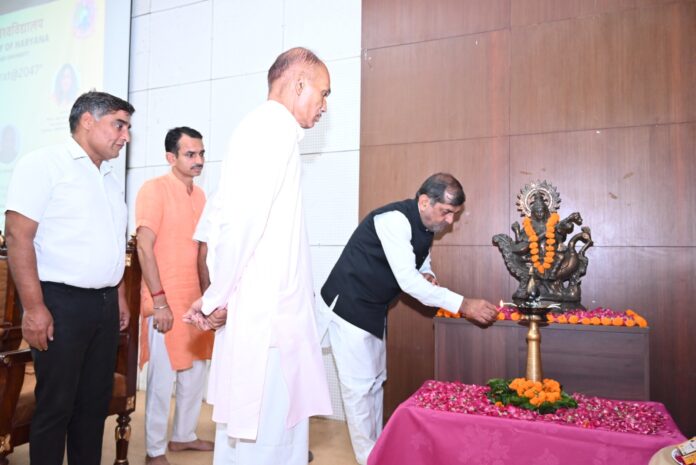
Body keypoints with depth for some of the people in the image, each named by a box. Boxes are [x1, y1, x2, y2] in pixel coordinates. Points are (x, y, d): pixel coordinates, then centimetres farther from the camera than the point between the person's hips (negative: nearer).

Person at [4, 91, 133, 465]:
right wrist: (34, 307, -18)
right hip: (62, 302, -7)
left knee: (95, 401, 13)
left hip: (104, 304, 7)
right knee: (55, 405, 3)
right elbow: (18, 237, -14)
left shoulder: (111, 178, 16)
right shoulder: (44, 164, -6)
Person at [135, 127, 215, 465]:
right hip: (166, 301, -7)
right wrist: (159, 300, -19)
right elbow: (144, 247, -15)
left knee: (195, 372, 15)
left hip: (196, 298, 7)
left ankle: (183, 435, 32)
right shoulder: (154, 189, -10)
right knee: (163, 378, 2)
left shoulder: (199, 194, 11)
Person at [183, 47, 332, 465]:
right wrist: (217, 299, -10)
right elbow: (237, 220, -22)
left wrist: (218, 297, 13)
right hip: (266, 320, -9)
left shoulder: (269, 130, 18)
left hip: (267, 316, 9)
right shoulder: (272, 128, -11)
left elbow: (227, 218, 15)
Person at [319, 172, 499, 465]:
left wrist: (427, 275, -10)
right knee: (359, 385, -2)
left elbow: (420, 269, 16)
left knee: (376, 381, 16)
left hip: (375, 309, 9)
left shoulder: (426, 226, 2)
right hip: (349, 307, -9)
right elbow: (407, 281, -33)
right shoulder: (393, 220, -26)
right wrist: (464, 305, -34)